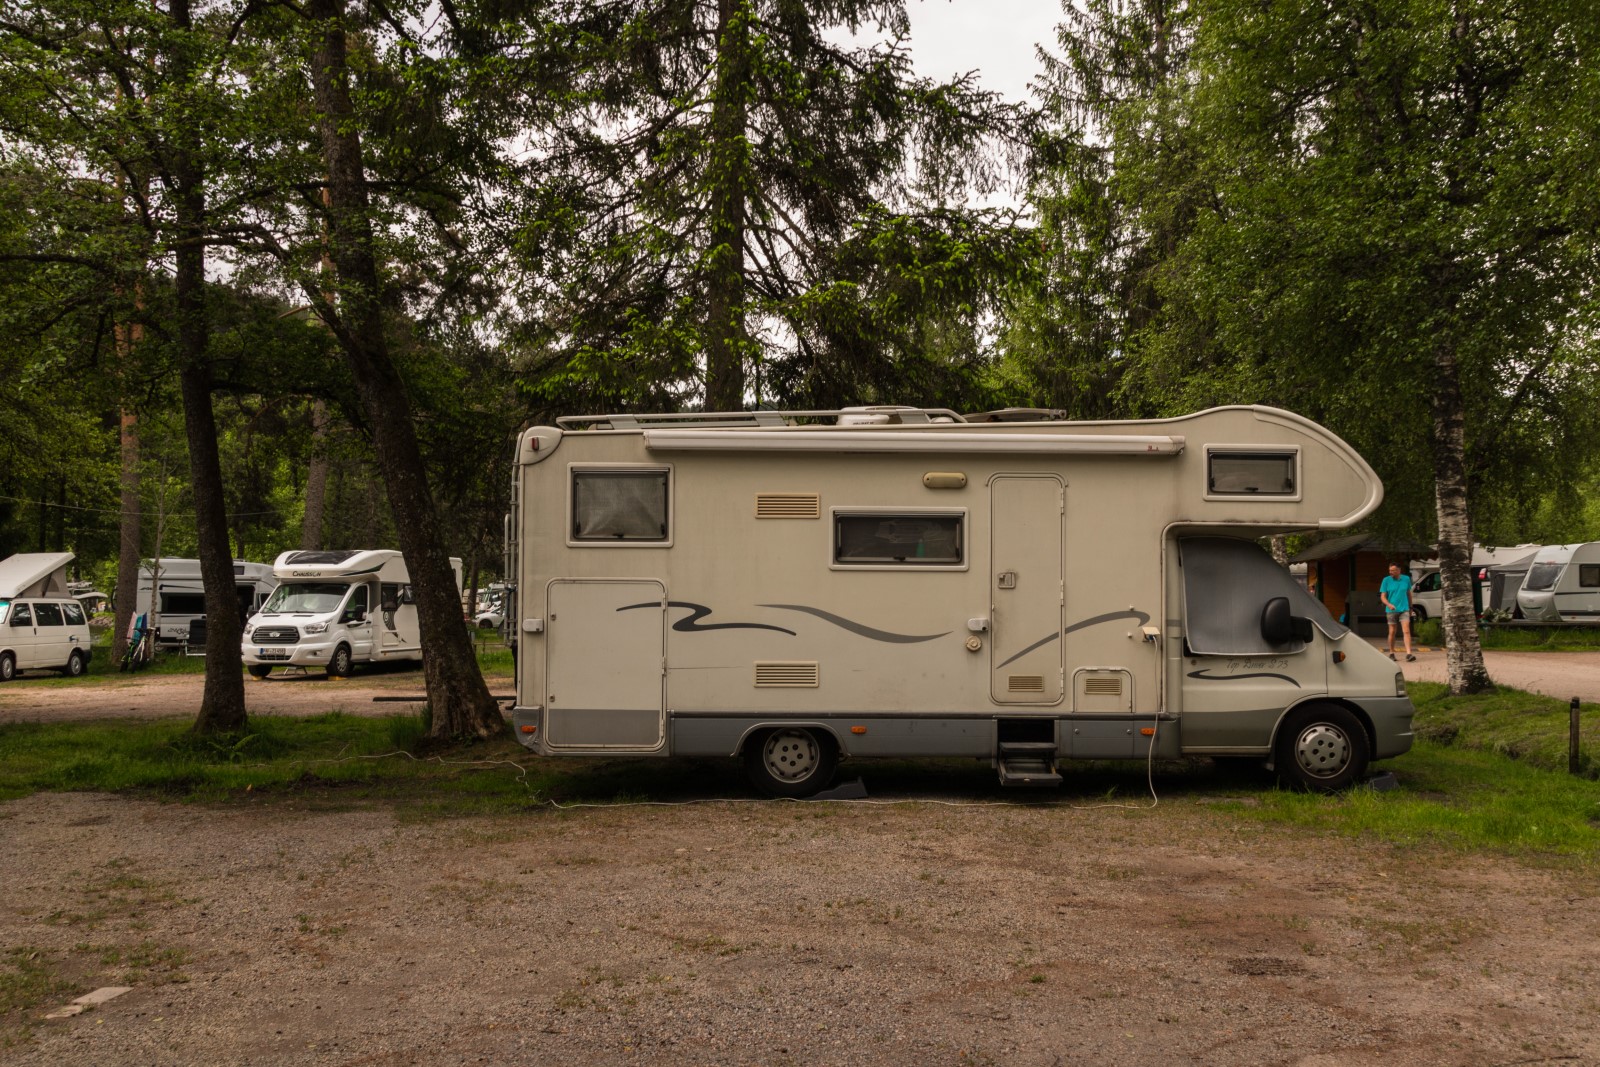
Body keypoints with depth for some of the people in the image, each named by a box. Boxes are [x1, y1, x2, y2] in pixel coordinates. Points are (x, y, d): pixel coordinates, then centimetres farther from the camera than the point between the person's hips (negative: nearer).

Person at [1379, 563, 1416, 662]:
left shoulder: (1406, 579, 3)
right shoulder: (1386, 580, -2)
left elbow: (1409, 594, 15)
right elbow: (1382, 596, -3)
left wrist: (1410, 607, 18)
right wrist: (1389, 604, -21)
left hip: (1404, 609, 1)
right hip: (1391, 610, 0)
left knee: (1407, 631, -11)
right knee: (1392, 632, 5)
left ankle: (1408, 653, -17)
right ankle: (1391, 653, 18)